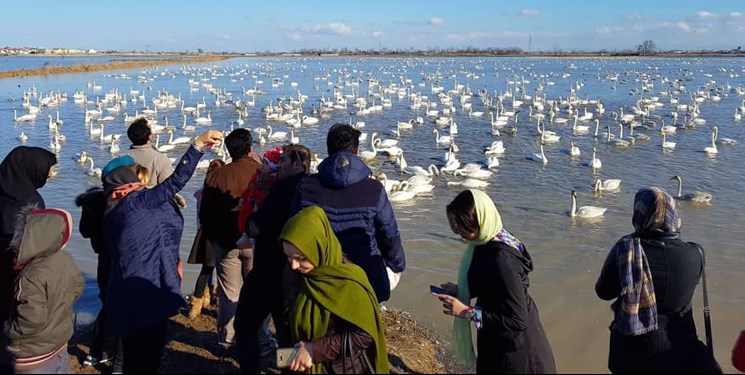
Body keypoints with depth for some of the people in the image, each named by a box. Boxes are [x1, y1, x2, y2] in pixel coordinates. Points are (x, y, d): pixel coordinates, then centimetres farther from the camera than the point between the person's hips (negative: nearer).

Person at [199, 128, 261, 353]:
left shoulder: (215, 176, -2)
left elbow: (205, 214, 4)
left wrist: (212, 238, 18)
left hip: (225, 242, 2)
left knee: (228, 293, 11)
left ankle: (226, 341, 16)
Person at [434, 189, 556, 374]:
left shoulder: (501, 259, -32)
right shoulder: (489, 241, -5)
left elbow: (517, 320, -30)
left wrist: (466, 312, -27)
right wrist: (460, 291, -1)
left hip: (512, 348, -8)